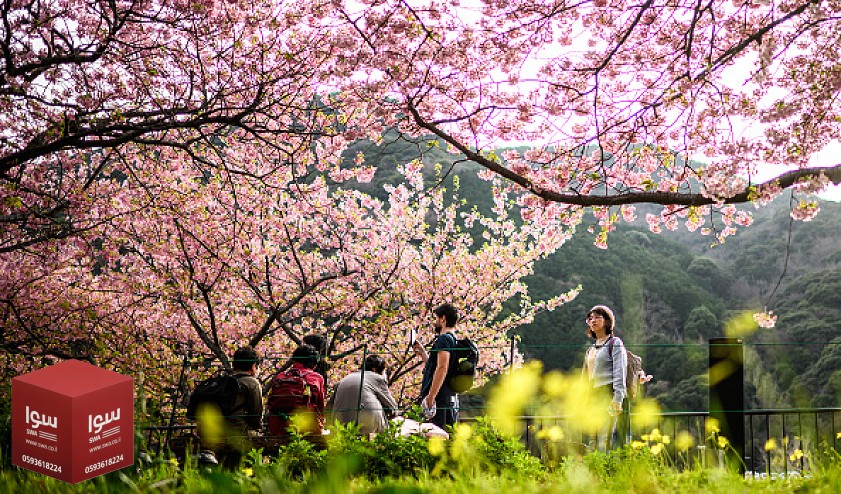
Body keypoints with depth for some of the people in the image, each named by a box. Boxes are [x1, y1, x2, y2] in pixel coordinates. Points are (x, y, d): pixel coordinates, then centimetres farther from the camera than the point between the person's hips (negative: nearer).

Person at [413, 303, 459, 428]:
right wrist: (422, 353, 25)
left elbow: (442, 368, -21)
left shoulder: (444, 339, -8)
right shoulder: (454, 340, 22)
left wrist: (430, 397, -23)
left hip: (440, 399, -10)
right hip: (451, 399, 10)